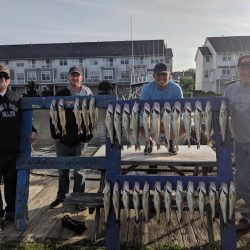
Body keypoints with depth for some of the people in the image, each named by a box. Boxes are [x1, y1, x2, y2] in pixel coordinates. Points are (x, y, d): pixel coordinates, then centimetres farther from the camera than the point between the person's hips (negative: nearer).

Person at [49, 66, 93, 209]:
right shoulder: (60, 95, 4)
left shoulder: (88, 95, -1)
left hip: (79, 141, -2)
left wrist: (87, 137, -9)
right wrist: (55, 135, -2)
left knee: (78, 171, 7)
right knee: (63, 171, 13)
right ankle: (62, 196, 29)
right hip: (62, 140, 2)